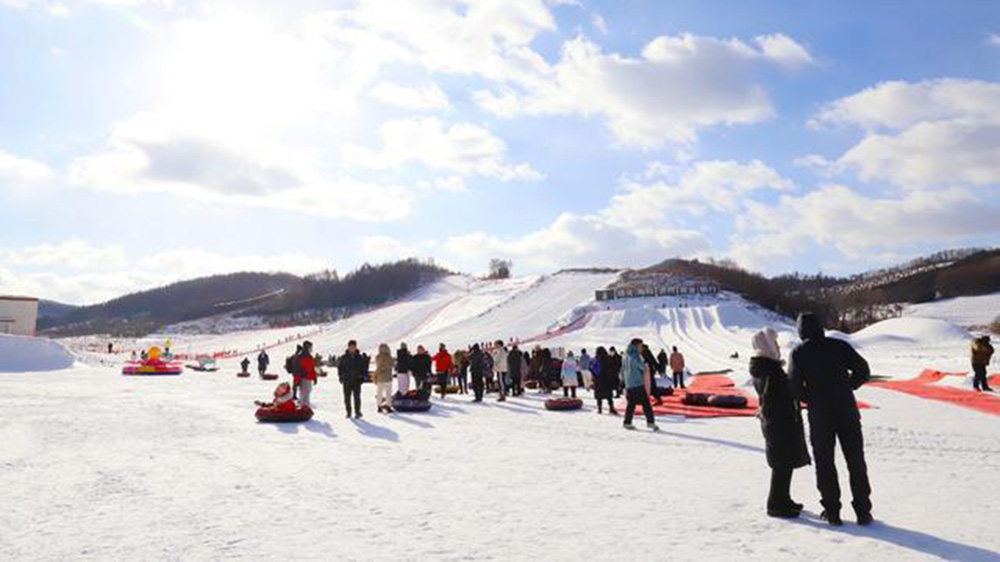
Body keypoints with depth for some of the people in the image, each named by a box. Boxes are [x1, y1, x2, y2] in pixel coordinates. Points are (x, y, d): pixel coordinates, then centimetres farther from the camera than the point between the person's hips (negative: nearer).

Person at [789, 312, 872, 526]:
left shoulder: (799, 353, -5)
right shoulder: (839, 346, 0)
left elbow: (795, 387, -10)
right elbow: (863, 370, -1)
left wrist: (812, 399, 7)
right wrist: (845, 388, 11)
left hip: (819, 415, -2)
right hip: (847, 412, 2)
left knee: (825, 464, 9)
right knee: (856, 462, 11)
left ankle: (832, 511, 12)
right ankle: (863, 511, 15)